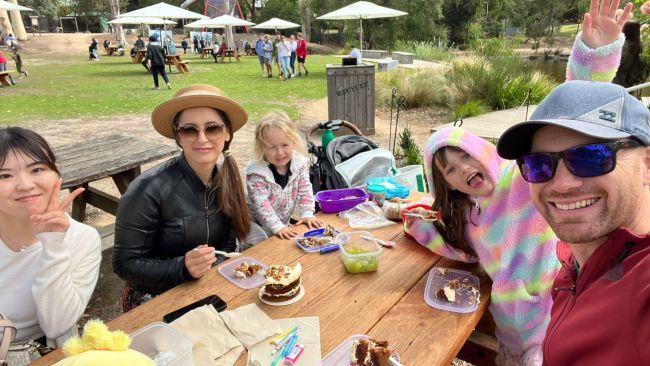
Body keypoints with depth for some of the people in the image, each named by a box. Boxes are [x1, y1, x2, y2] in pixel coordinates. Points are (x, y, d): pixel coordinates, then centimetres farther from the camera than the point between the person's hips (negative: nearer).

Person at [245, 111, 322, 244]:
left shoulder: (300, 164, -12)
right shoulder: (256, 172, -25)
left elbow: (305, 191, -3)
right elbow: (261, 204, -28)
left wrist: (307, 214, -13)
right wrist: (277, 227, -33)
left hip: (284, 223, 4)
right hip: (257, 226, -4)